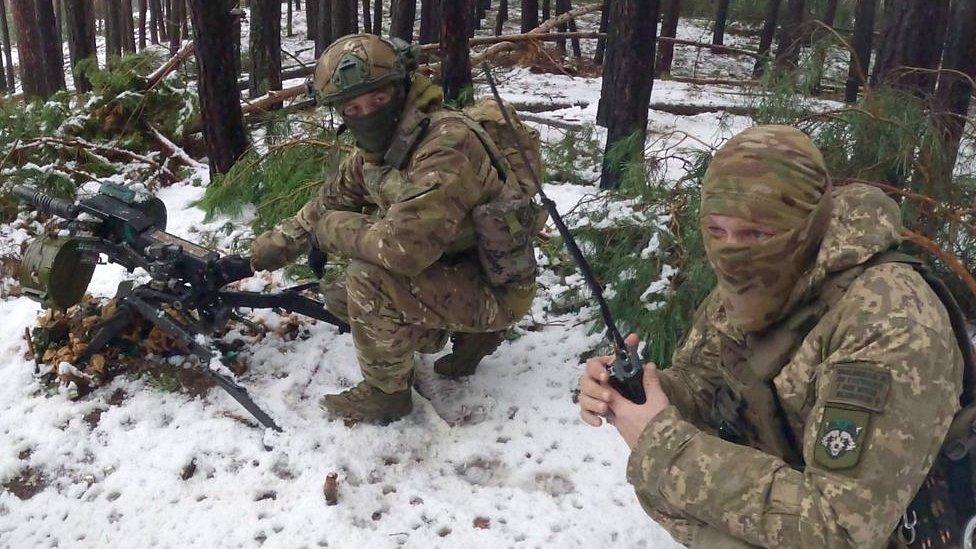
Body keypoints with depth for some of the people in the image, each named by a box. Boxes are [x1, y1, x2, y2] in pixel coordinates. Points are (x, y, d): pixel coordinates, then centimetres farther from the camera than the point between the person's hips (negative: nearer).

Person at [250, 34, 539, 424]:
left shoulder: (445, 146, -29)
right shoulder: (378, 146, 0)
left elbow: (404, 246, -37)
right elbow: (335, 198, 16)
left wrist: (332, 229, -20)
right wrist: (282, 241, 9)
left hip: (495, 289, -9)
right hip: (452, 270, 9)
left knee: (369, 276, -26)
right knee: (341, 299, 11)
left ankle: (385, 392, -4)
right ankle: (468, 334, 13)